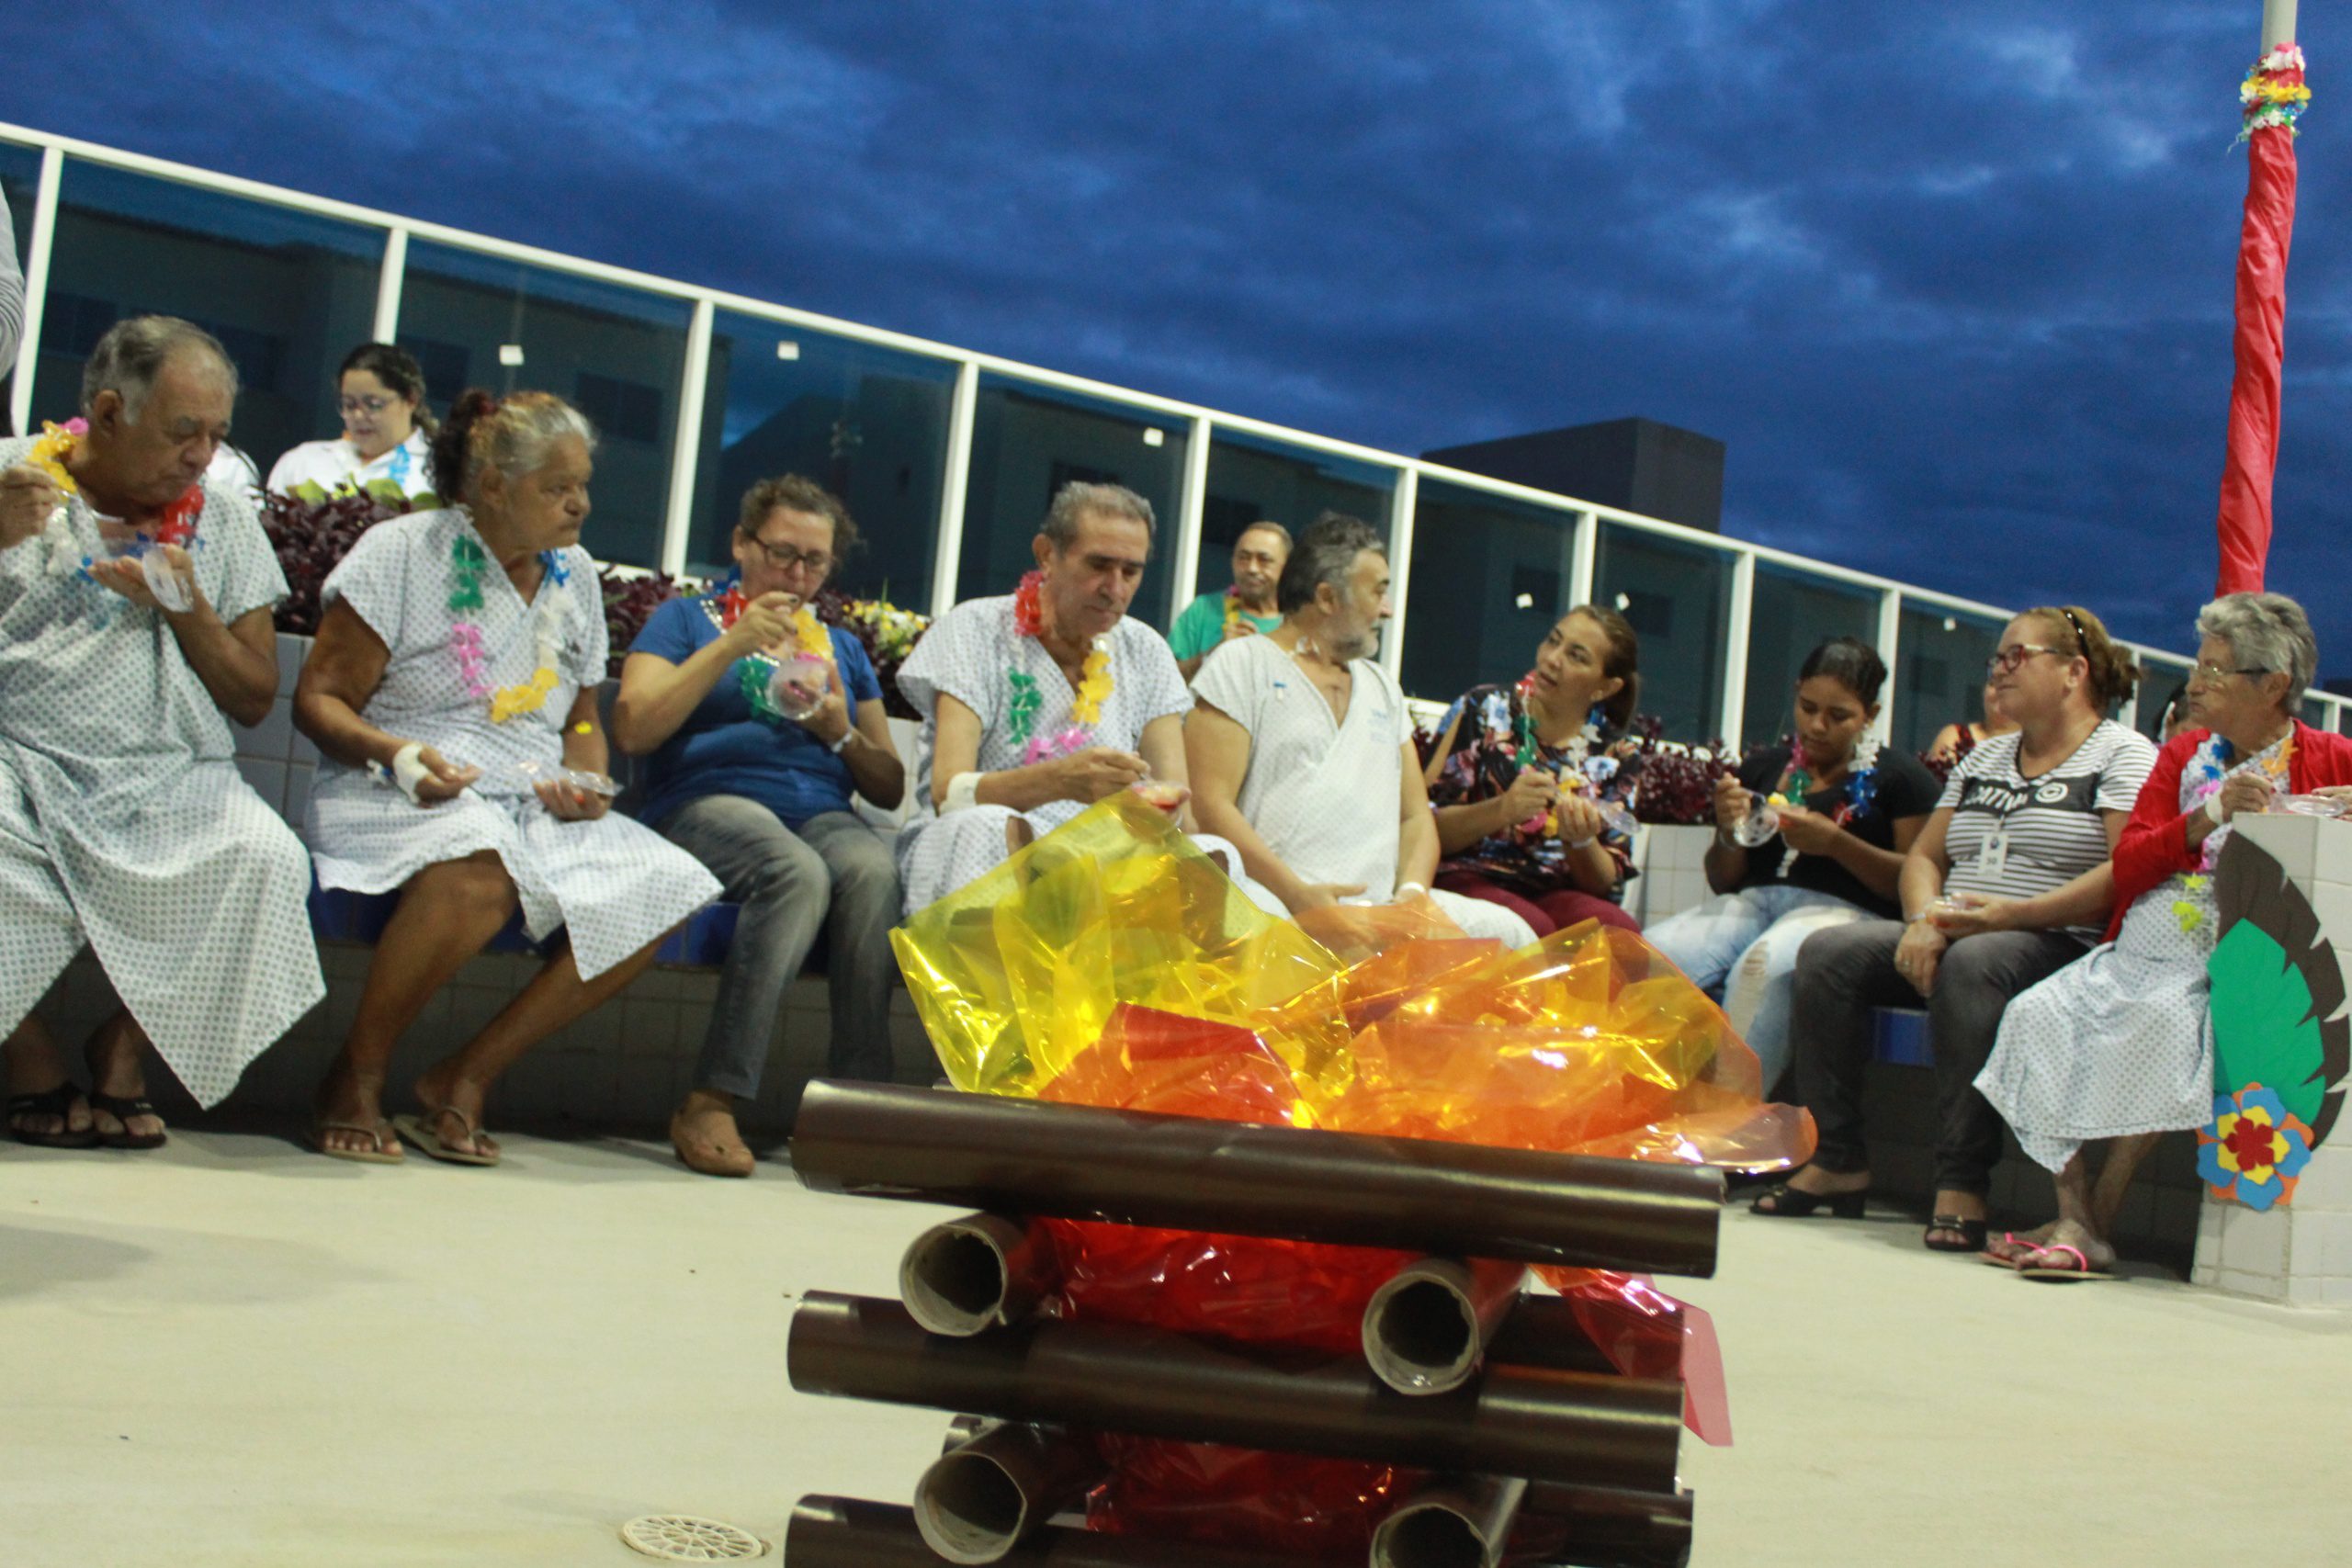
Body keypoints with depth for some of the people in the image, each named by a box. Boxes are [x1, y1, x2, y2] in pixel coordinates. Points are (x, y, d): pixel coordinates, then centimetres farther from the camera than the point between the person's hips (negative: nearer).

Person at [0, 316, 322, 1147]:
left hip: (167, 778, 2)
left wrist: (187, 608, -5)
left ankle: (123, 1049, -6)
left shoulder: (224, 521, 14)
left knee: (266, 859, -29)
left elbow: (254, 701, 12)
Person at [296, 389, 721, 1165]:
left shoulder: (575, 576, 18)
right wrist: (397, 754, -22)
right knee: (481, 866, -40)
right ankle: (354, 1079, -17)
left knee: (665, 886, -19)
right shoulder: (403, 551, 0)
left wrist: (586, 779, 1)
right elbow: (319, 699, -3)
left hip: (538, 809, 6)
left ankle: (468, 1074, -12)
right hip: (403, 800, -6)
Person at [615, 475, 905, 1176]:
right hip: (709, 802, -3)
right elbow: (632, 729, -2)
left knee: (874, 870, -34)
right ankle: (711, 1100, -35)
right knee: (799, 873, -38)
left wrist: (843, 735, 2)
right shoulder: (686, 619, 16)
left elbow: (891, 790, 23)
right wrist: (732, 645, -7)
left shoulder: (843, 647, 26)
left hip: (824, 814, 3)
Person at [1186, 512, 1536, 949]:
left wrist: (1412, 890, -3)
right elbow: (1210, 803, -7)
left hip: (1381, 907, 6)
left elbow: (1416, 815, 20)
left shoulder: (1383, 687, 25)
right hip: (1278, 907, -6)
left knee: (1507, 931, -18)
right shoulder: (1244, 664, 4)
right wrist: (1296, 895, -19)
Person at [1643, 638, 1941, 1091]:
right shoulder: (1764, 766, 23)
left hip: (1842, 910, -4)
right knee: (1650, 954, -28)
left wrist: (1835, 842, -12)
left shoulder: (1899, 777, 11)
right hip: (1753, 901, 4)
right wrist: (1729, 835, 2)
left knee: (1761, 968, -39)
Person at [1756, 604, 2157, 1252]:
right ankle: (1837, 1161, -14)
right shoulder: (1983, 759, 24)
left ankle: (1962, 1183, -34)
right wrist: (1925, 921, -5)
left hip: (2061, 946, -7)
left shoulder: (2123, 755, 2)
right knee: (1827, 954, -16)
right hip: (1958, 936, 7)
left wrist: (2009, 915, -20)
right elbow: (1923, 856, 19)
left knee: (1970, 965, -39)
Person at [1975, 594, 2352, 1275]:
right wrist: (2210, 816, -9)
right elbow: (2127, 865, 6)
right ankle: (2073, 1217, -24)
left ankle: (2097, 1220, -26)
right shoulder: (2184, 754, 18)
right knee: (2038, 1014, -20)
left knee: (2160, 1022, -35)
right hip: (2136, 956, 5)